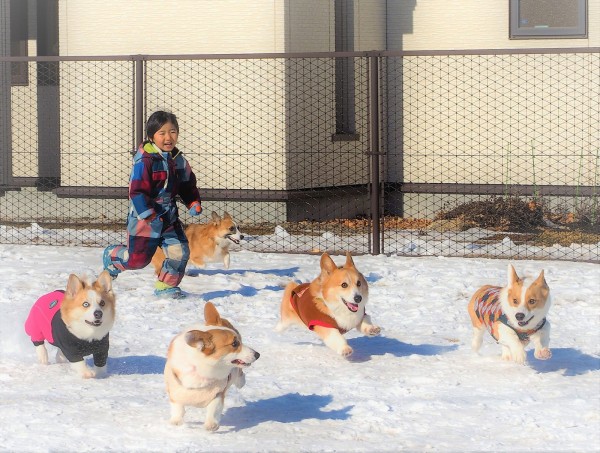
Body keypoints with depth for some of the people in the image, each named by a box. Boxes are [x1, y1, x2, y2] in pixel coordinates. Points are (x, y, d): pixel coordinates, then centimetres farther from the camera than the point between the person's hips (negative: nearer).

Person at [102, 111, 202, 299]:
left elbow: (188, 185, 17)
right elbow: (137, 191, -21)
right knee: (137, 258, 4)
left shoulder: (179, 161, 4)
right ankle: (111, 256, 36)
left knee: (180, 252, -7)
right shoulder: (144, 160, -18)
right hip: (143, 218, -6)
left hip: (169, 216, 6)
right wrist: (149, 214, -26)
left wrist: (194, 203, 0)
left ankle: (166, 285, 13)